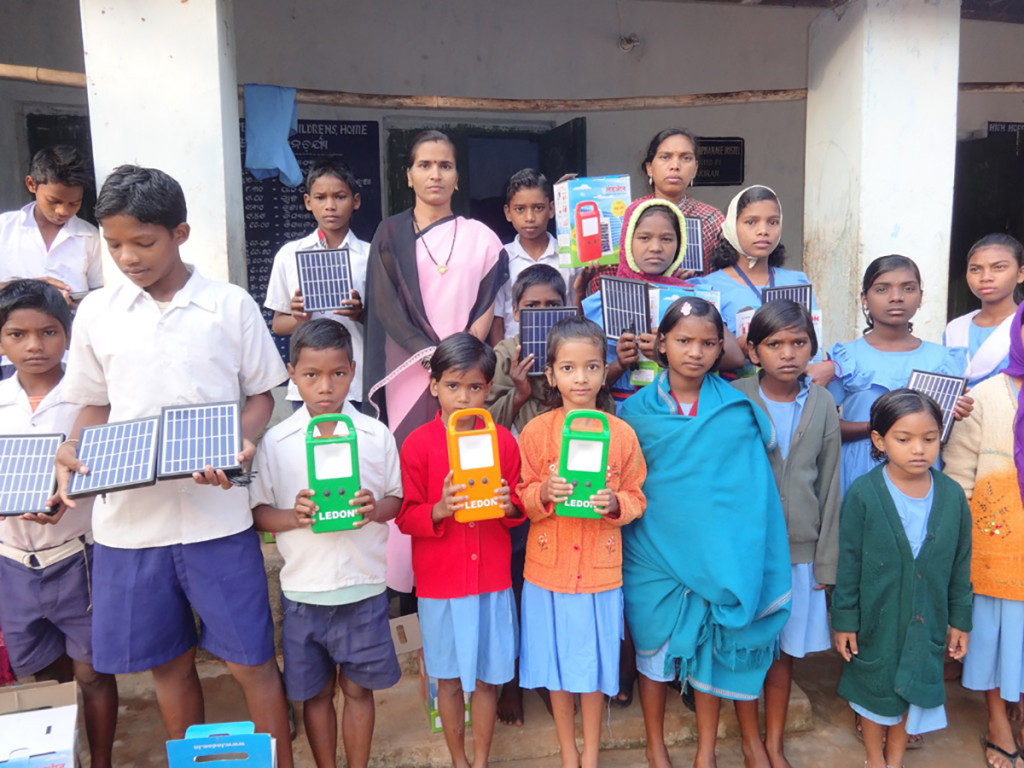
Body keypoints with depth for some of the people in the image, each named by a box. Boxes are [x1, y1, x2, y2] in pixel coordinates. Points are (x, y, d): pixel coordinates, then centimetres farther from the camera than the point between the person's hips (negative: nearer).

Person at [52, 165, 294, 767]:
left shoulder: (230, 305, -2)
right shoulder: (97, 313, 6)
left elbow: (261, 395, 3)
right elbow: (95, 405, 14)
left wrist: (242, 444, -17)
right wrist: (74, 454, -5)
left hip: (216, 511, -2)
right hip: (128, 517, 3)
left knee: (252, 660, 4)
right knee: (169, 663, 16)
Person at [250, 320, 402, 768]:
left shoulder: (377, 435, -3)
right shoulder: (275, 442, -3)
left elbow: (397, 499, 4)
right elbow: (257, 512, 0)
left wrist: (375, 509, -17)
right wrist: (293, 516, -19)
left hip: (363, 587, 0)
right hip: (303, 590, 1)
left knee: (358, 688, 13)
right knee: (315, 692, 15)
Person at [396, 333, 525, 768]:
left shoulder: (503, 440, -1)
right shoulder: (417, 444, -7)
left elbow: (519, 510, 6)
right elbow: (406, 517, -5)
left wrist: (508, 506, -16)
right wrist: (439, 510, -24)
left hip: (492, 578, 2)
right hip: (440, 580, -1)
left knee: (488, 675, 12)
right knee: (449, 678, 13)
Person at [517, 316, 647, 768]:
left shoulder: (622, 433, -4)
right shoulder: (536, 431, -5)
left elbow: (636, 499, 3)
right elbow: (521, 499, 0)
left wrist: (613, 503, -18)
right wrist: (544, 494, -21)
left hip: (601, 569, 0)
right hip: (549, 566, 0)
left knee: (594, 663, 12)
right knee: (556, 663, 12)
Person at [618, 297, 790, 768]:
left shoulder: (739, 407, 0)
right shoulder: (638, 410, -2)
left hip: (717, 551, 1)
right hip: (654, 550, 0)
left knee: (711, 647, 10)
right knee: (654, 644, 12)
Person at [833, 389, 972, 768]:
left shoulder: (952, 495, -6)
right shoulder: (862, 493, -15)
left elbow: (961, 566, 3)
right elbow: (848, 563, -10)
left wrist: (960, 620, 7)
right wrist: (844, 620, -7)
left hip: (927, 621, 3)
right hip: (876, 619, -2)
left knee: (914, 690, 18)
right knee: (875, 687, 15)